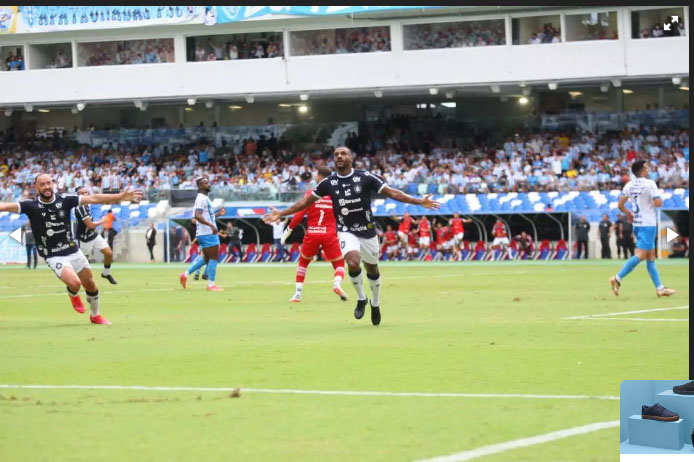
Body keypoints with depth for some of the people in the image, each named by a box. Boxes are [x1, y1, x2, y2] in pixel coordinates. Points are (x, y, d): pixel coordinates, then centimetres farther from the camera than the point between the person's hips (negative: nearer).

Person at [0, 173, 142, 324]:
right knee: (75, 283, -24)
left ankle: (95, 316, 37)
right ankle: (73, 295, 15)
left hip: (74, 251, 4)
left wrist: (120, 197, -12)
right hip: (54, 256, -4)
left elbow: (93, 198, -6)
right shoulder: (31, 206, -12)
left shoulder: (64, 200, -6)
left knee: (90, 285, 11)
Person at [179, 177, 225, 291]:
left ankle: (185, 275, 16)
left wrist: (218, 214, 22)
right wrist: (211, 225, -33)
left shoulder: (204, 198, 17)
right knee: (214, 257, -4)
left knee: (206, 258, 16)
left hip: (204, 233, 10)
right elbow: (197, 216, -27)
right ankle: (211, 285, -1)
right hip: (207, 233, -10)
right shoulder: (201, 199, -14)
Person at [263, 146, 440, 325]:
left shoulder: (365, 177, -7)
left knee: (372, 270, 10)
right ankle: (361, 298, -1)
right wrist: (281, 214, 4)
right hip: (346, 232, -1)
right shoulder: (328, 182, -2)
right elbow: (306, 201, 7)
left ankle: (375, 303, 37)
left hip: (368, 231, 1)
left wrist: (419, 202, -14)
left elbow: (391, 193, -7)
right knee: (353, 262, -25)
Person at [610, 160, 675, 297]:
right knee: (640, 255, -10)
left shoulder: (629, 185, 7)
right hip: (648, 224, -8)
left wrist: (628, 213, 25)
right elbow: (658, 203, -18)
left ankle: (659, 288, 12)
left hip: (637, 224, 8)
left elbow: (620, 205, 7)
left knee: (651, 256, 11)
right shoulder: (649, 184, -13)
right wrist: (660, 200, 4)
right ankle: (617, 278, -19)